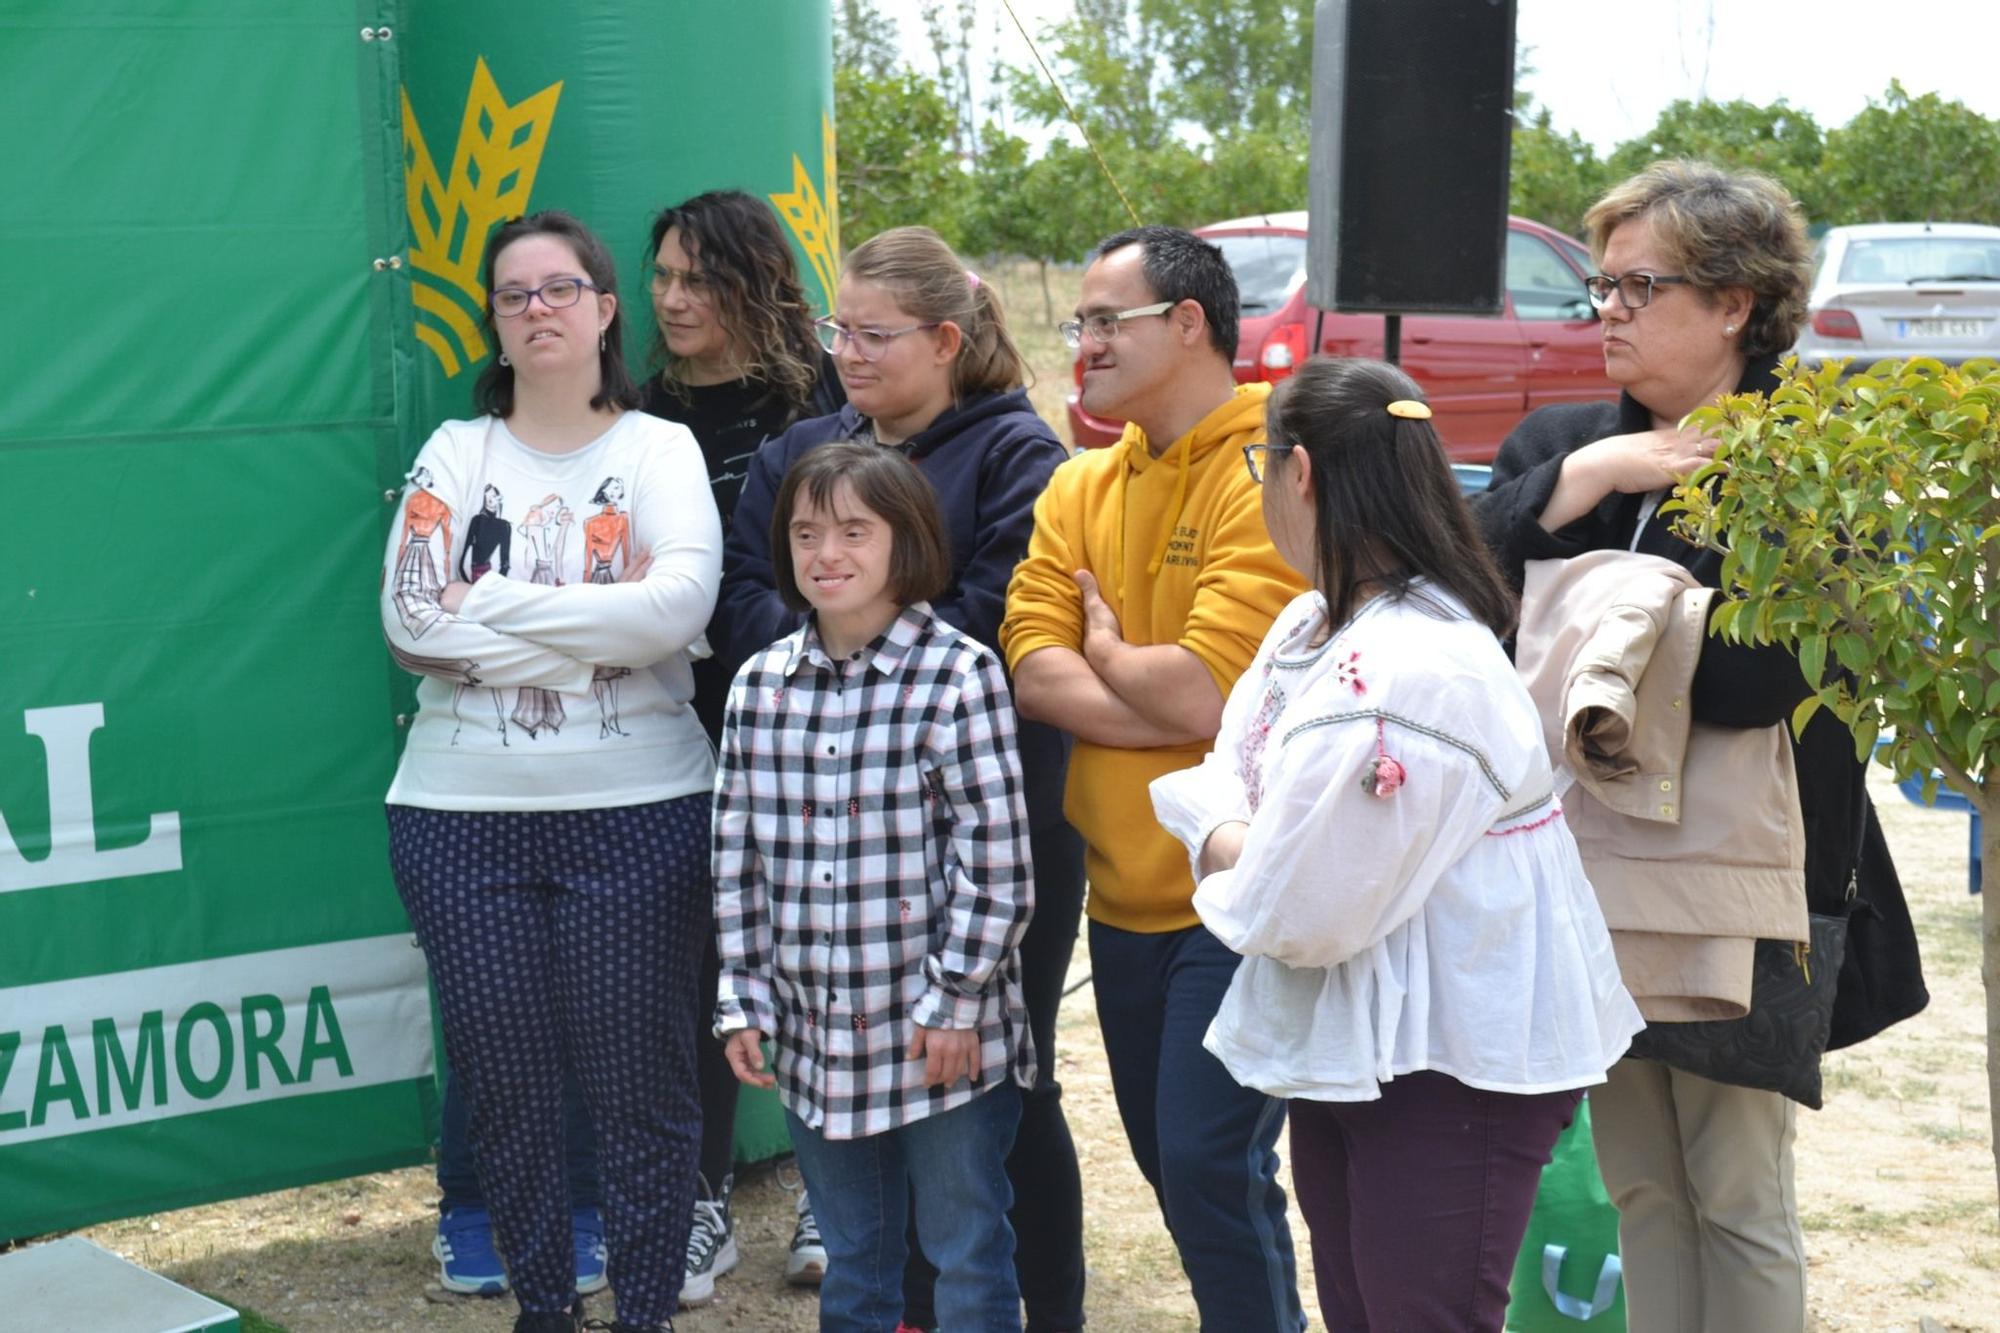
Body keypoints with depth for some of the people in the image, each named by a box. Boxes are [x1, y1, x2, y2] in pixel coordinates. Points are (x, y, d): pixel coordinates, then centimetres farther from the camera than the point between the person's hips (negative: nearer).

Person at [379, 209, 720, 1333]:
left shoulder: (660, 448, 4)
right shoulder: (457, 452, 9)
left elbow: (680, 607, -15)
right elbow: (410, 622, -5)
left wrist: (492, 604, -12)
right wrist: (596, 624, -11)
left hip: (635, 809, -2)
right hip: (463, 813, 2)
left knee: (640, 1081, 2)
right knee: (505, 1083, 8)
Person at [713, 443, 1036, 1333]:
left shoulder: (959, 676, -11)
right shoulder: (758, 687, 4)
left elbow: (996, 864, -12)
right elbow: (738, 859, 8)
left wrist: (956, 1002, -13)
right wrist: (744, 1000, 5)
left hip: (940, 1039, -5)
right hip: (815, 1040, 5)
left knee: (968, 1260, 7)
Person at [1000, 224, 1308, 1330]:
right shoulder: (1081, 487, 9)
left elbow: (1206, 695, -24)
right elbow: (1033, 672, -3)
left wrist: (1103, 652, -4)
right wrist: (1165, 692, -17)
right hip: (1126, 895, 8)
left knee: (1212, 1167, -9)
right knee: (1171, 1164, 17)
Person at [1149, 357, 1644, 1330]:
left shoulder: (1409, 672, -27)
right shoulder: (1309, 628, 6)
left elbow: (1301, 911, -25)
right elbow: (1223, 778, 10)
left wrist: (1227, 869, -4)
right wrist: (1229, 839, -13)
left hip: (1455, 1066, -10)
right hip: (1345, 1048, 10)